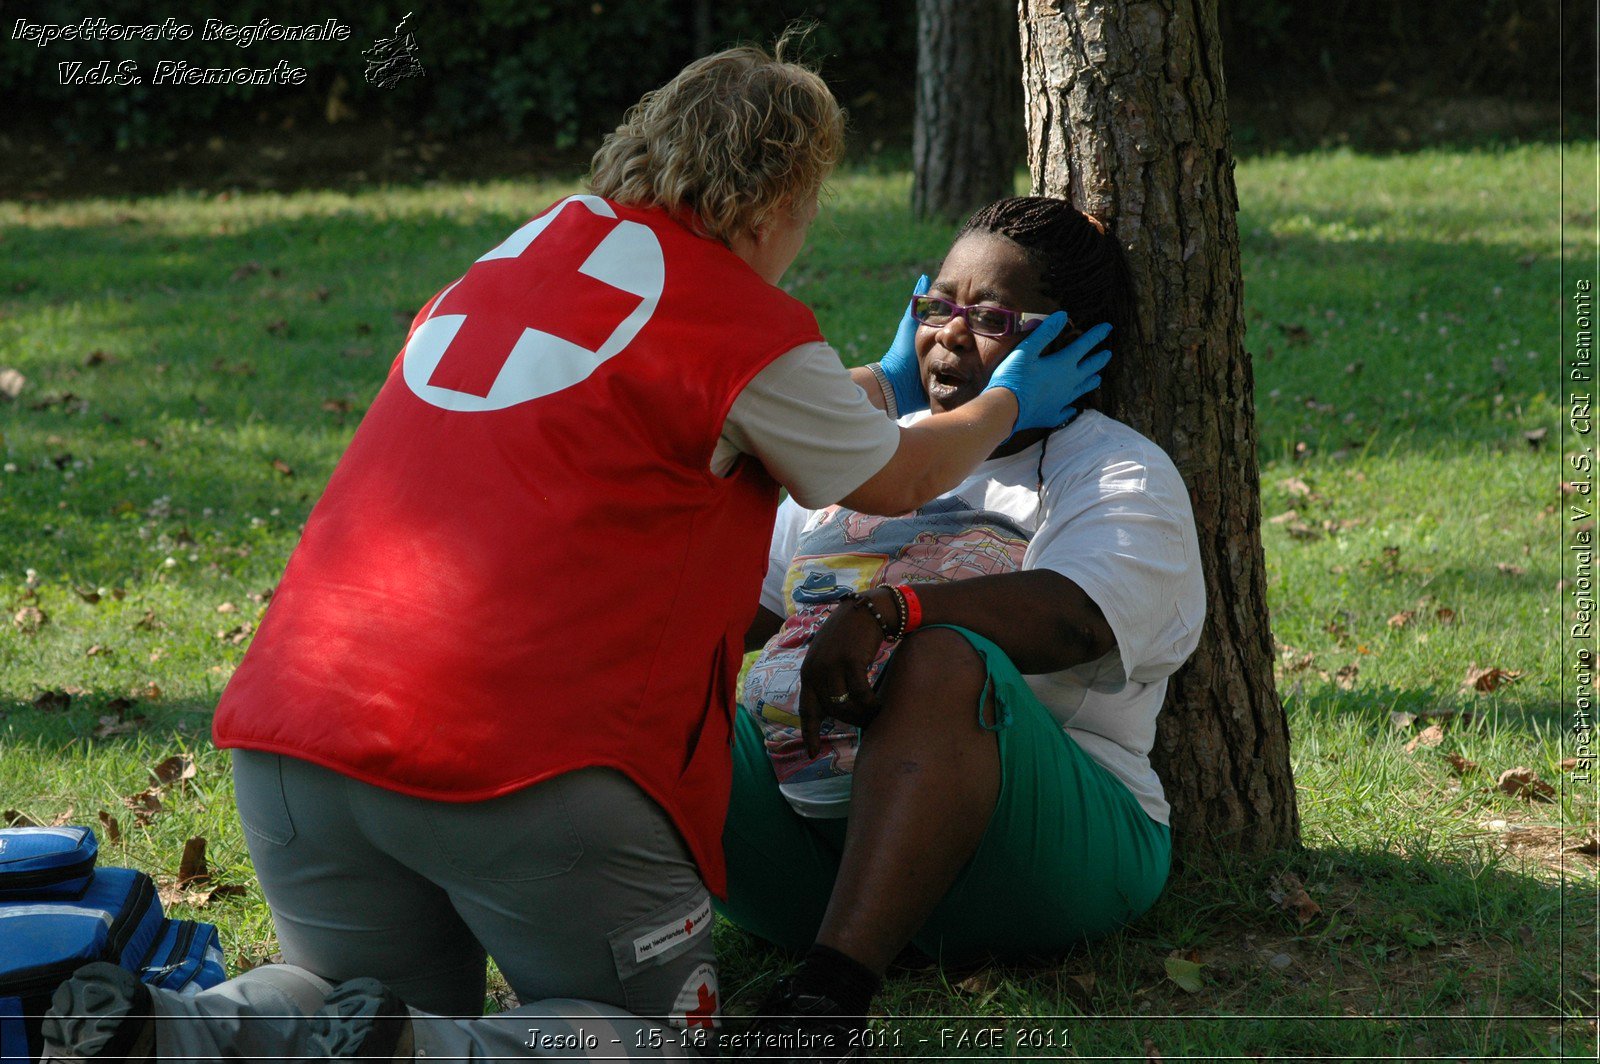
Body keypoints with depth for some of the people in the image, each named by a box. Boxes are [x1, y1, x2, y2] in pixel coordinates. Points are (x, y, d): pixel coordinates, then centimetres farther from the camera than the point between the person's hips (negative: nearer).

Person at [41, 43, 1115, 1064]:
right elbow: (893, 483, 18)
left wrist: (889, 385, 49)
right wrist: (1006, 408, 38)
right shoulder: (749, 331, -1)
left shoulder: (524, 249, 20)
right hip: (528, 756, -7)